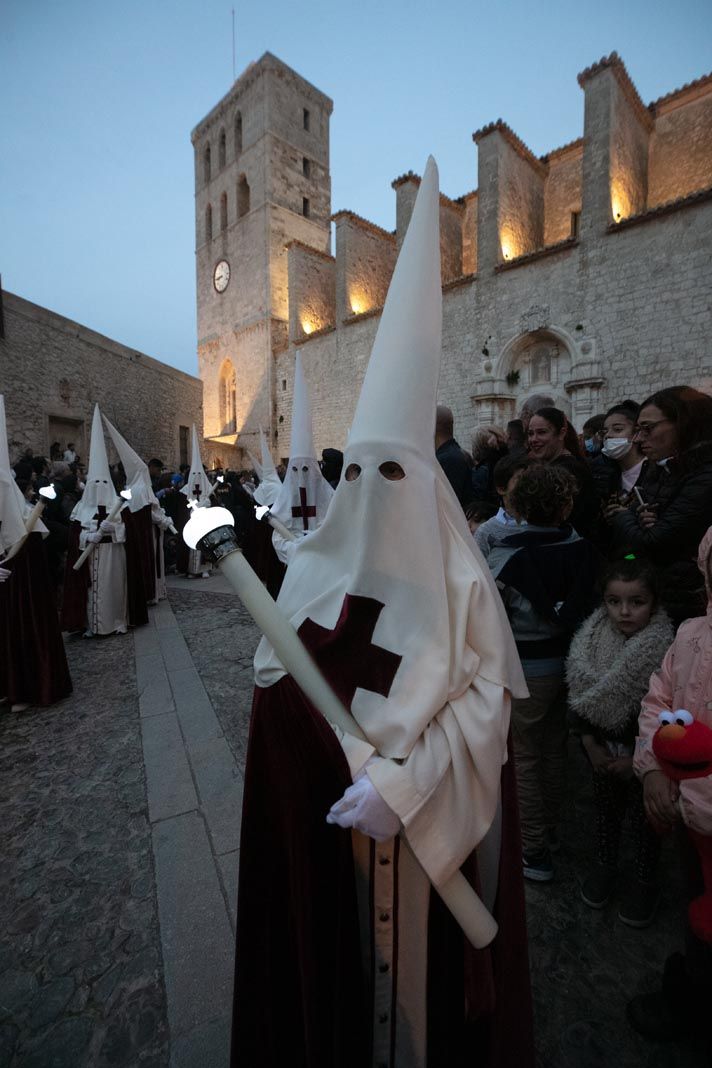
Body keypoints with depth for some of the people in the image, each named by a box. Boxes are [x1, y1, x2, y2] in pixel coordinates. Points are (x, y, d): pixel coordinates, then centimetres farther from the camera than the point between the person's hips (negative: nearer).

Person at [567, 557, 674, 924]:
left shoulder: (664, 649, -22)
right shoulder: (592, 639, -10)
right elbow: (580, 697, -2)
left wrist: (636, 758, -13)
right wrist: (591, 745, -4)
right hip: (603, 747, 3)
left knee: (644, 816, 16)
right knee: (606, 808, 21)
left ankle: (645, 881, 40)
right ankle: (604, 864, 44)